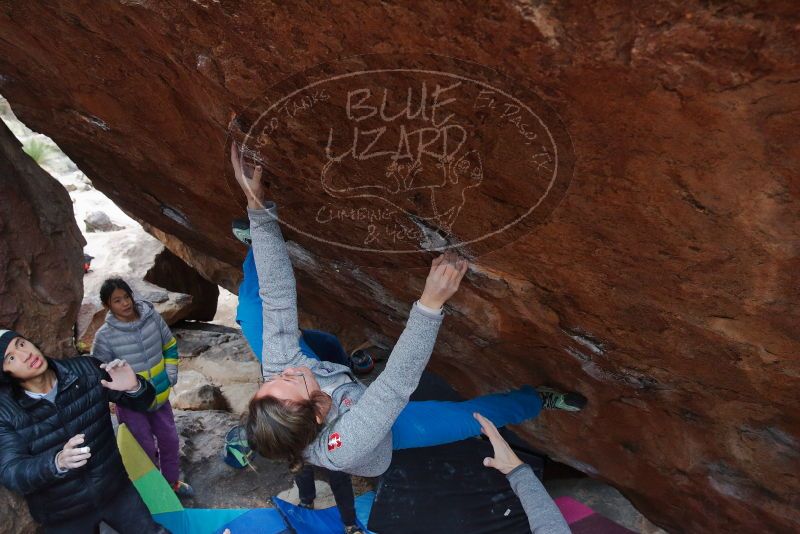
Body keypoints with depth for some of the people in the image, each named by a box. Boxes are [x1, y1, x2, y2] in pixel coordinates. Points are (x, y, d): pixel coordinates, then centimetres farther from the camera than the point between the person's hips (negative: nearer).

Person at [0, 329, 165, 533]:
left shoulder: (86, 369, -13)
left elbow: (141, 401, -5)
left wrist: (134, 387, -29)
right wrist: (57, 462, -44)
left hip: (116, 491, 2)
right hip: (64, 517, -1)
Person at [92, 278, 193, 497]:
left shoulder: (152, 316, -9)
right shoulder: (105, 336, -19)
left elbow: (169, 345, 6)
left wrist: (171, 376, 1)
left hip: (160, 395, 4)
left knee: (170, 440, 16)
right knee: (146, 447, 7)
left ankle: (172, 481, 39)